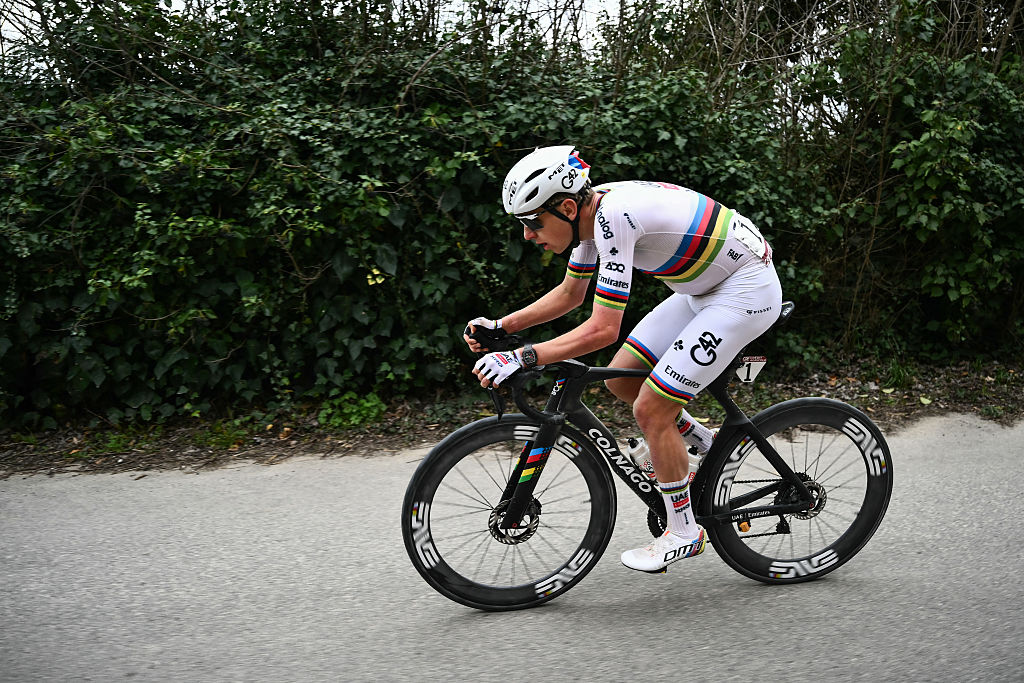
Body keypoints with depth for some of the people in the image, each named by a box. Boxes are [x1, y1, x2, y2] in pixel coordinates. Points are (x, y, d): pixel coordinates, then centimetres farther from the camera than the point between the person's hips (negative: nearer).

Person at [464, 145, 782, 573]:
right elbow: (570, 294, 12)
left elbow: (602, 330, -31)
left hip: (748, 290, -9)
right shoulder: (589, 212, -2)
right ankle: (712, 450, 24)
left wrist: (521, 358, -31)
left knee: (651, 409, -10)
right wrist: (500, 326, 4)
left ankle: (684, 533, 8)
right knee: (621, 379, 6)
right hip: (706, 287, 9)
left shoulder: (615, 216, -29)